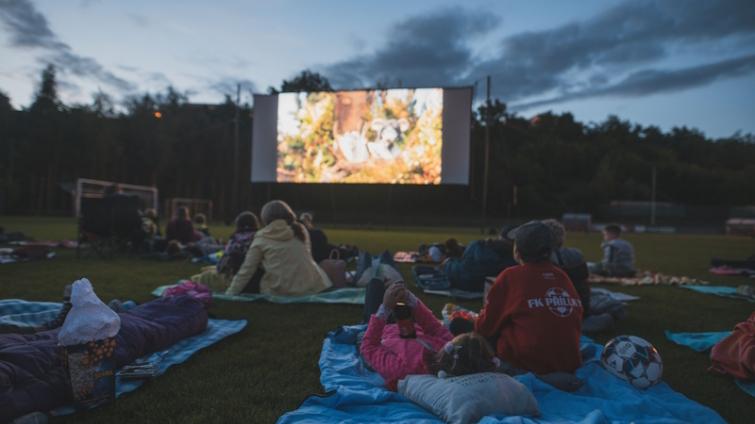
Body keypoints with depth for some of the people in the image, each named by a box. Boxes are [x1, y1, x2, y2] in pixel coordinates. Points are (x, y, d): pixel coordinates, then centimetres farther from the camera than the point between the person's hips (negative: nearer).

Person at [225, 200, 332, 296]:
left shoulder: (262, 238, 7)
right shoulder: (300, 230, 13)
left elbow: (246, 270, 7)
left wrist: (230, 293, 15)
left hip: (278, 292, -1)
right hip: (309, 288, 1)